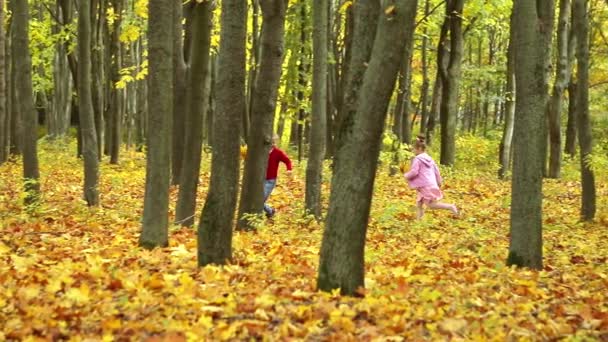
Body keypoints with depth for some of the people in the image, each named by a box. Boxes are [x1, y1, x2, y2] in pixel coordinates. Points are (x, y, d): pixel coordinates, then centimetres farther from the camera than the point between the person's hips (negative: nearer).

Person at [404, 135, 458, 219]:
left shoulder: (417, 159, -11)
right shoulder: (429, 158, 14)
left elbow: (414, 172, -18)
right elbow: (436, 170, 19)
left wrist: (406, 175, 1)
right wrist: (439, 181, 29)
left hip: (425, 186, -9)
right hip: (432, 184, 9)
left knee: (431, 204, -8)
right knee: (419, 203, 16)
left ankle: (450, 207, -16)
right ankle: (418, 219, 14)